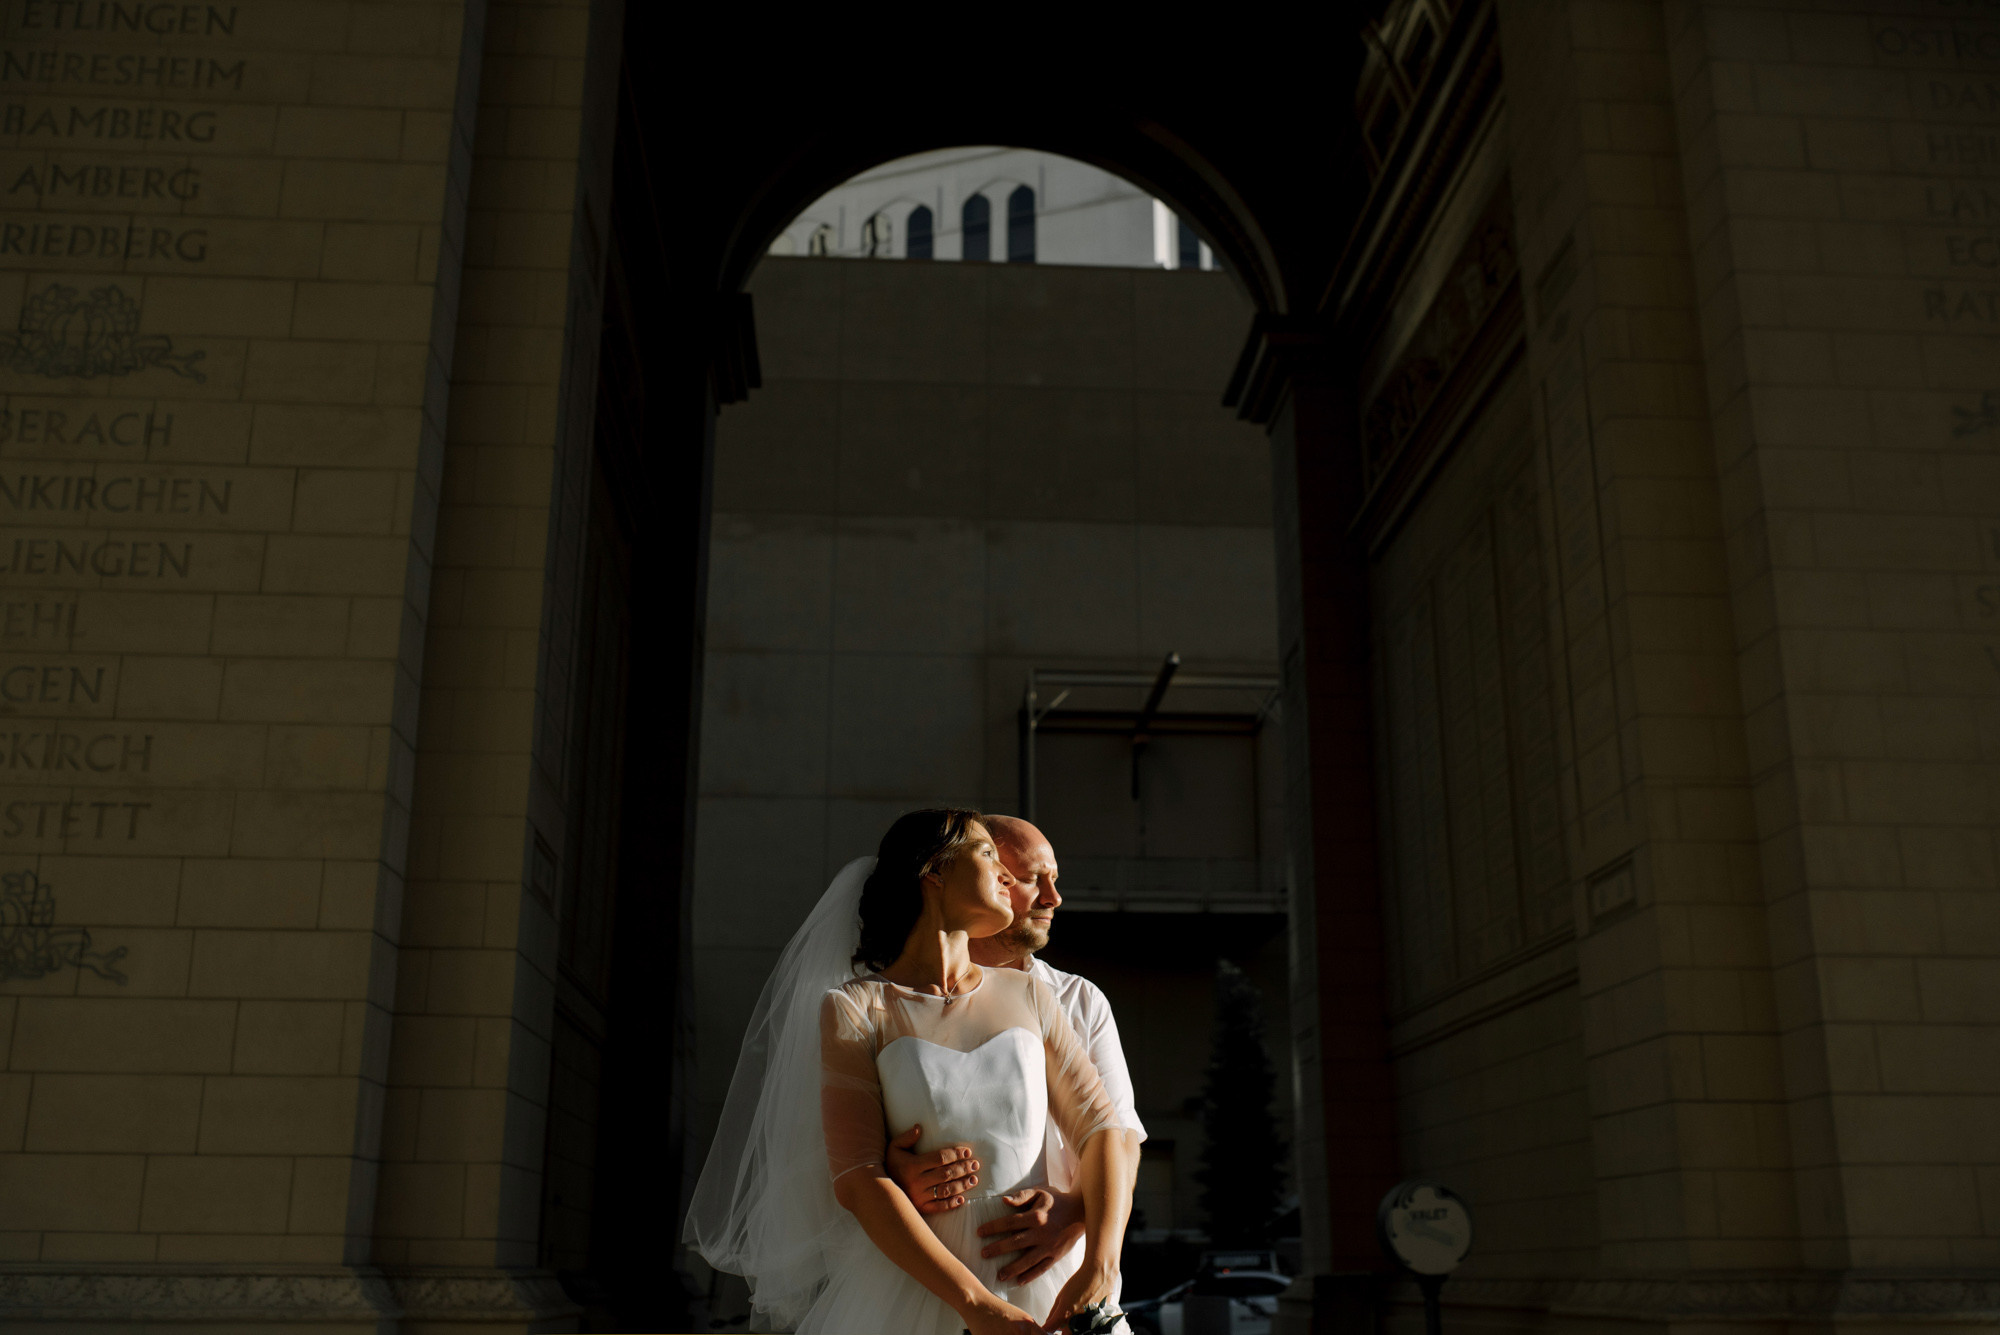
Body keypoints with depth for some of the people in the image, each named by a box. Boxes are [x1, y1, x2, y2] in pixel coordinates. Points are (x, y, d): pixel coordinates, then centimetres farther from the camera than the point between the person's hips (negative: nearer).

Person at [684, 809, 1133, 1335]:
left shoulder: (1028, 996, 8)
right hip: (913, 1287, -3)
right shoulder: (856, 1009, -3)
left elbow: (1099, 1128, 2)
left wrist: (1098, 1270, -14)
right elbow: (857, 1180, -11)